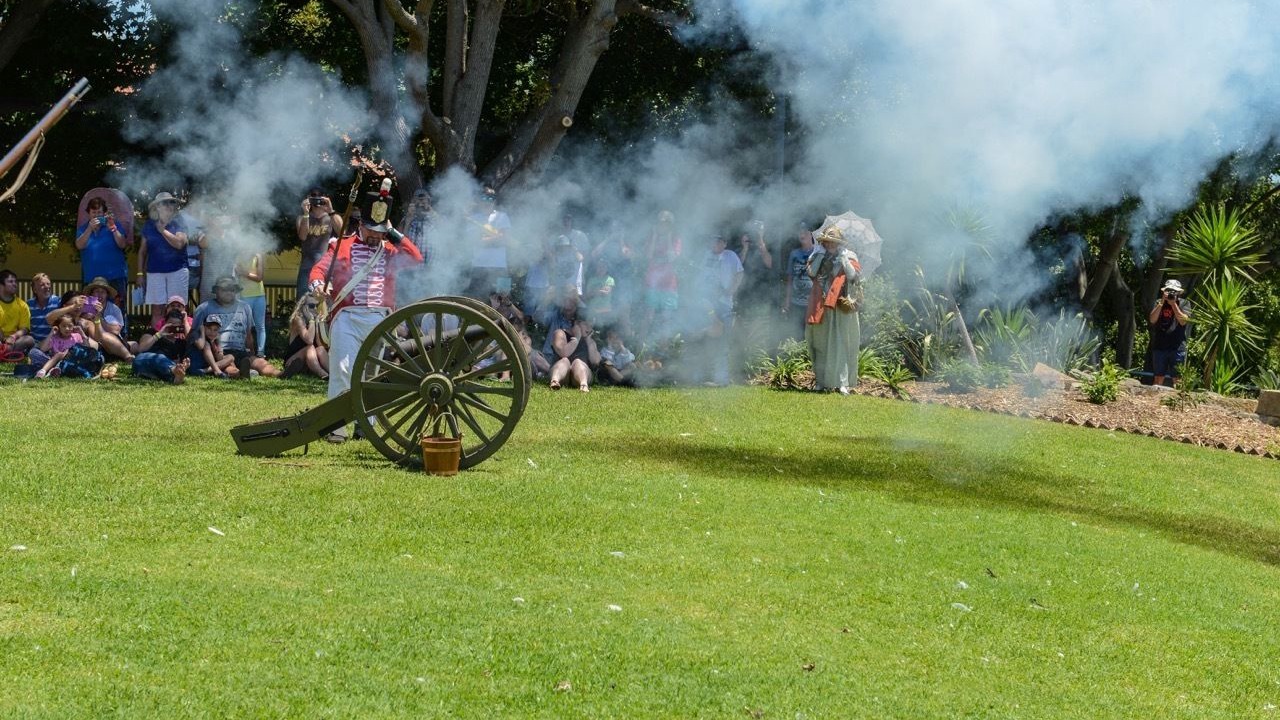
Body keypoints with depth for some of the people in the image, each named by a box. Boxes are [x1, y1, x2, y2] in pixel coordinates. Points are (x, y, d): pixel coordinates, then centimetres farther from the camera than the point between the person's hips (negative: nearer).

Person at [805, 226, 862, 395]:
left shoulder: (849, 257, 4)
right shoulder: (820, 257, 11)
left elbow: (854, 276, -9)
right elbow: (811, 272, -5)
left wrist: (843, 258, -11)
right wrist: (820, 255, -7)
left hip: (841, 307, -3)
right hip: (821, 307, 3)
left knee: (841, 344, -6)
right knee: (821, 344, 6)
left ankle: (842, 382, -6)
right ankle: (821, 381, 14)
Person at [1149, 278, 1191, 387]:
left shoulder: (1184, 303, 3)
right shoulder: (1158, 303, 8)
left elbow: (1183, 321, -9)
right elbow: (1152, 320, -5)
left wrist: (1173, 304, -14)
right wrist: (1162, 302, -11)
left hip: (1178, 347, -2)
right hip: (1159, 346, 2)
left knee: (1176, 378, -3)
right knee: (1159, 377, 5)